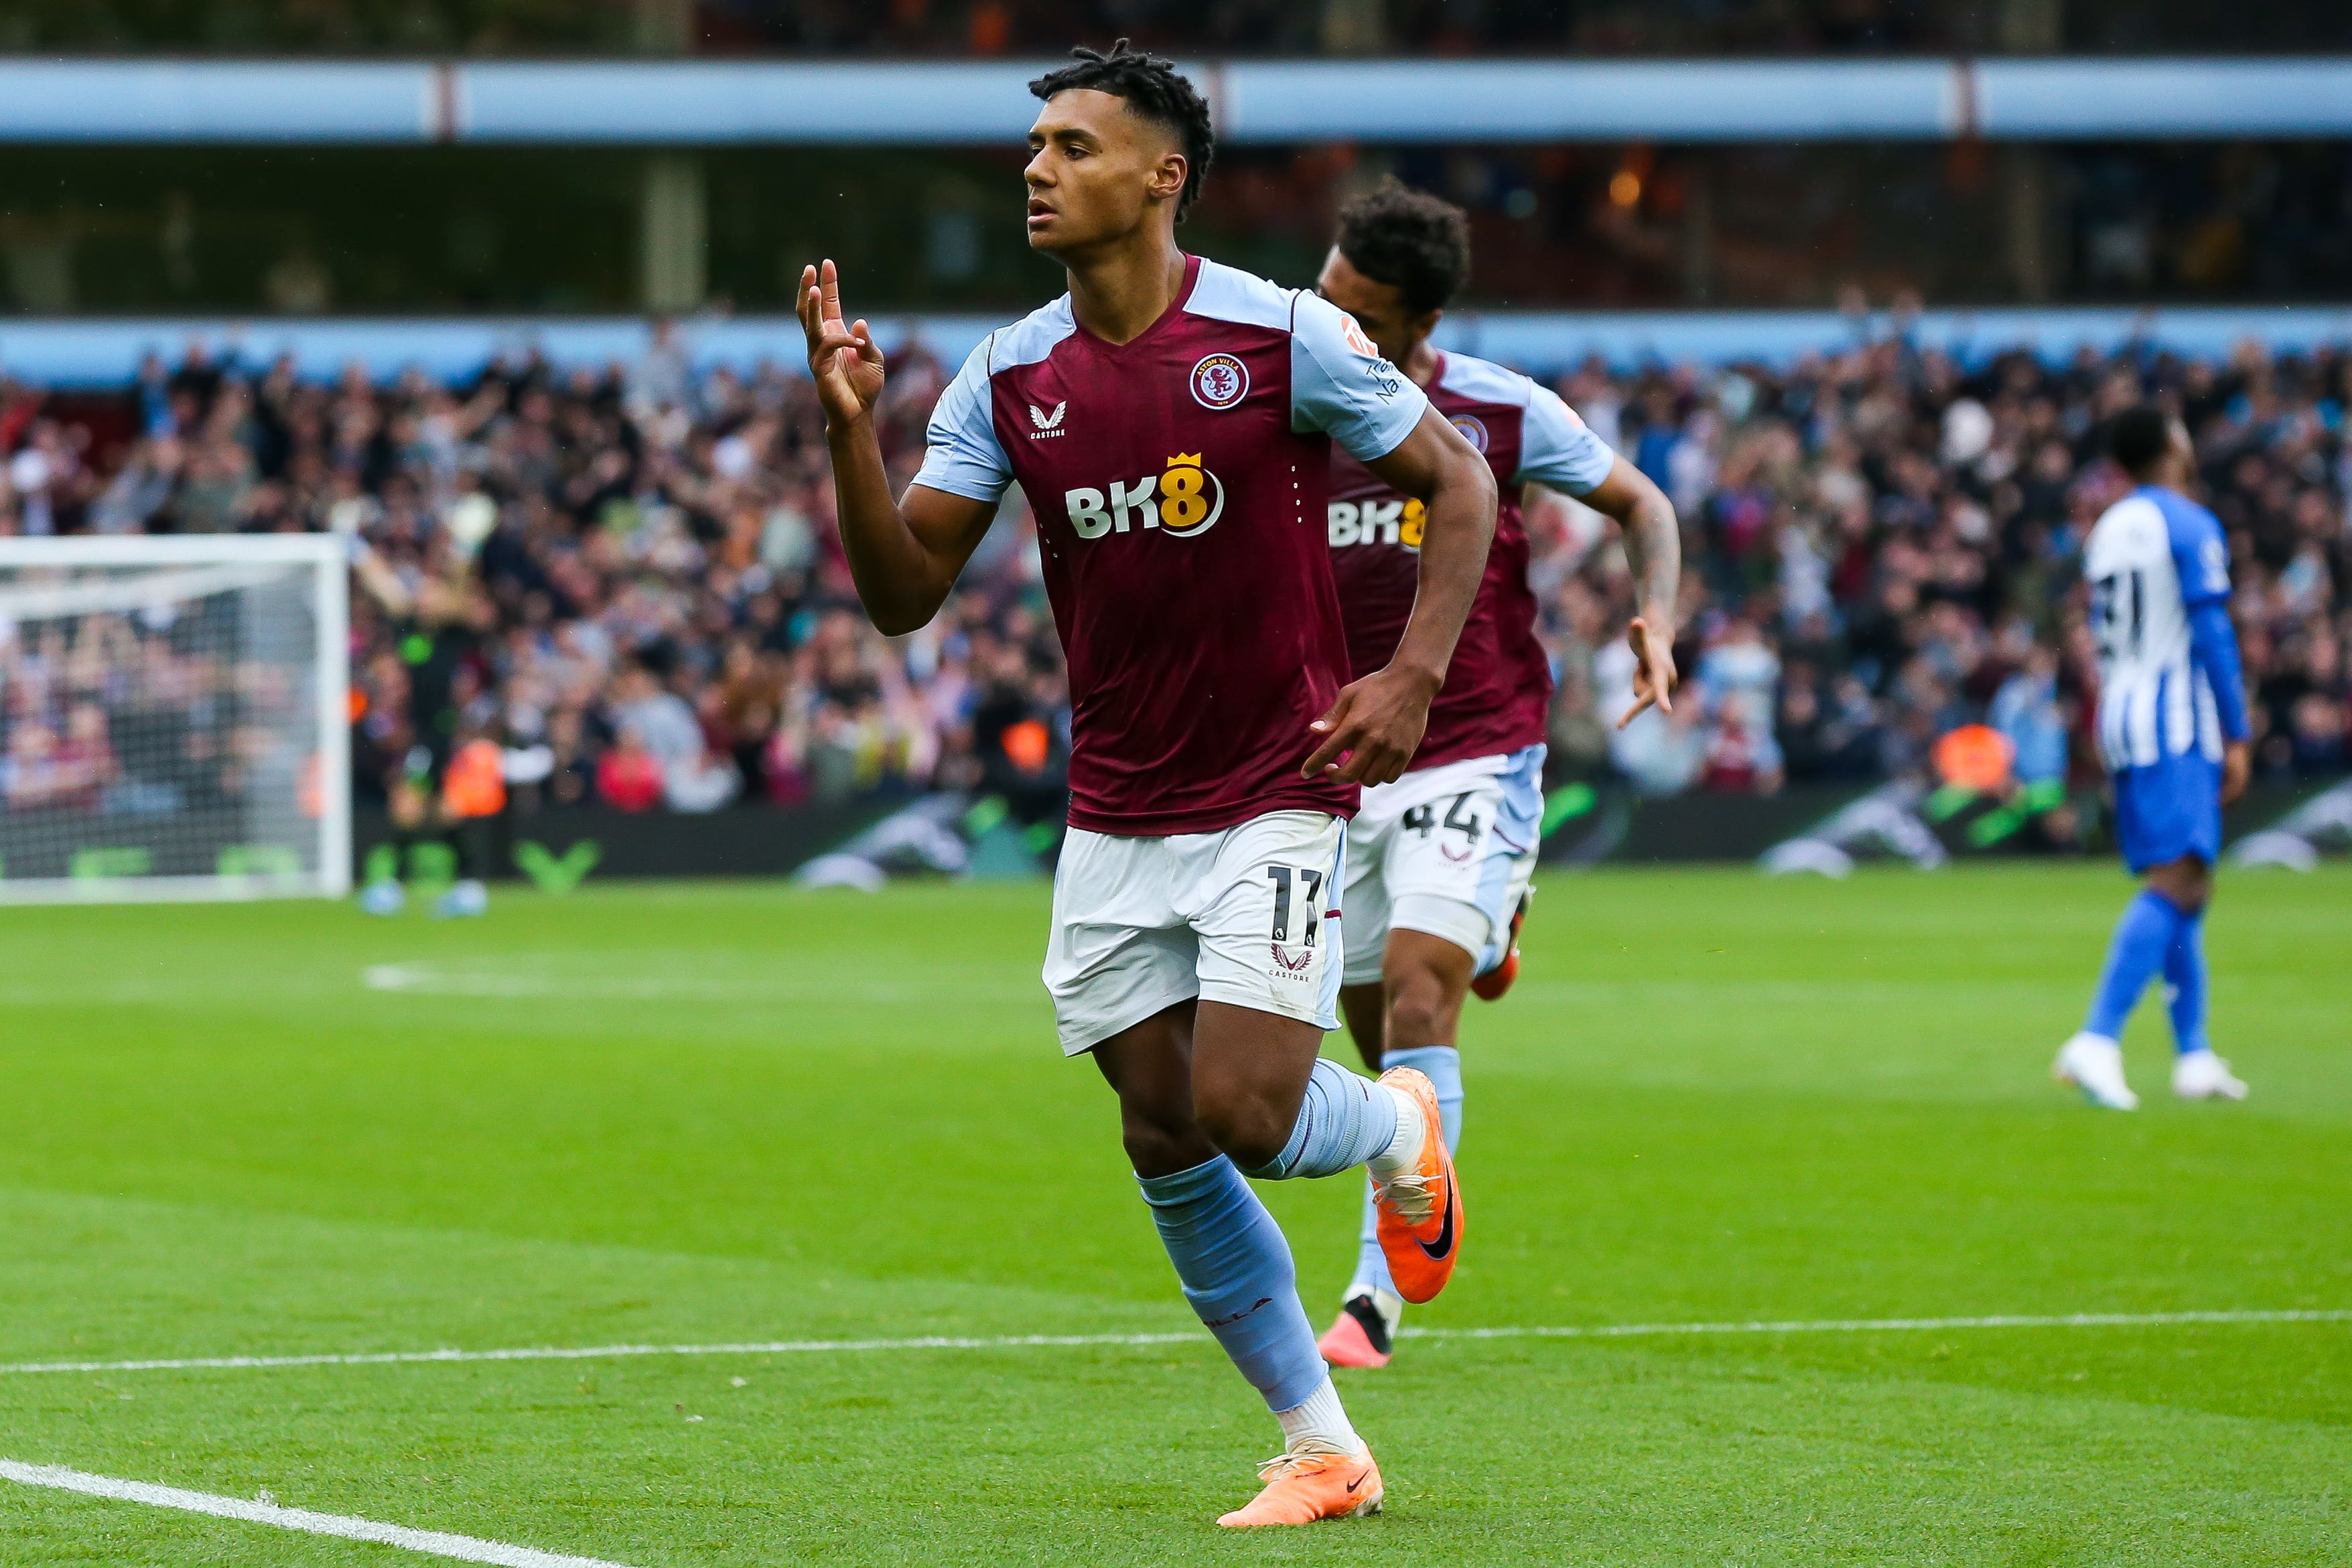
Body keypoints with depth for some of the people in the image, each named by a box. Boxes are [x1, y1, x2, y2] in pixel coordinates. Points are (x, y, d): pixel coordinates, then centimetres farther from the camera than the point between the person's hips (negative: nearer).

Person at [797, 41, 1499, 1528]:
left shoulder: (1282, 337, -11)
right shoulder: (1009, 378, 2)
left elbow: (1460, 479, -2)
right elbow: (905, 592, 1)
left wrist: (1412, 677, -14)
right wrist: (852, 427, -15)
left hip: (1276, 794, -5)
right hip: (1114, 818, 5)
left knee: (1247, 1115, -16)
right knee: (1166, 1143, 2)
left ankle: (1399, 1127, 21)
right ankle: (1323, 1448, 15)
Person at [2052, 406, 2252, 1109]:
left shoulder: (2106, 531, 15)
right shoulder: (2191, 527, -9)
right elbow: (2212, 636, -13)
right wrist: (2236, 736, -9)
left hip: (2121, 717, 9)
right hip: (2178, 722, -9)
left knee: (2186, 888, 15)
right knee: (2174, 884, -15)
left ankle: (2194, 1057, 15)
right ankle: (2097, 1041, -28)